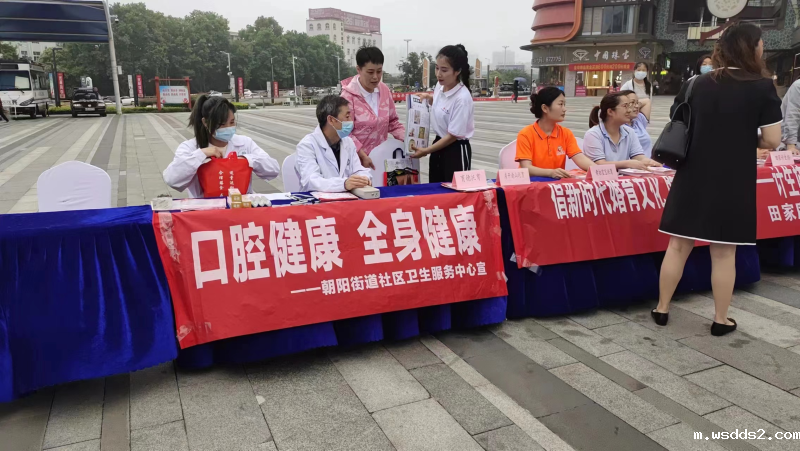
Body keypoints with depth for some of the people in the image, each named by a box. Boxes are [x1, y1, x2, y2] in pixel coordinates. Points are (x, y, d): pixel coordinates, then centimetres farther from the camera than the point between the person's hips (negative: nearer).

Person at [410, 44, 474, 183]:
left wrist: (426, 151, -17)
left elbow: (453, 136, -21)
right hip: (439, 145, 8)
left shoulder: (462, 98, -24)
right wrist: (427, 98, 5)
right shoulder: (440, 86, -2)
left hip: (456, 151, -8)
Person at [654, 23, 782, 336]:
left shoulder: (699, 84, 7)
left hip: (693, 176, 4)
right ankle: (720, 320, 17)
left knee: (678, 246, 9)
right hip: (733, 180, -3)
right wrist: (748, 140, 11)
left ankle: (661, 309, 17)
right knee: (724, 253, 6)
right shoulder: (762, 86, -6)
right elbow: (772, 141, -8)